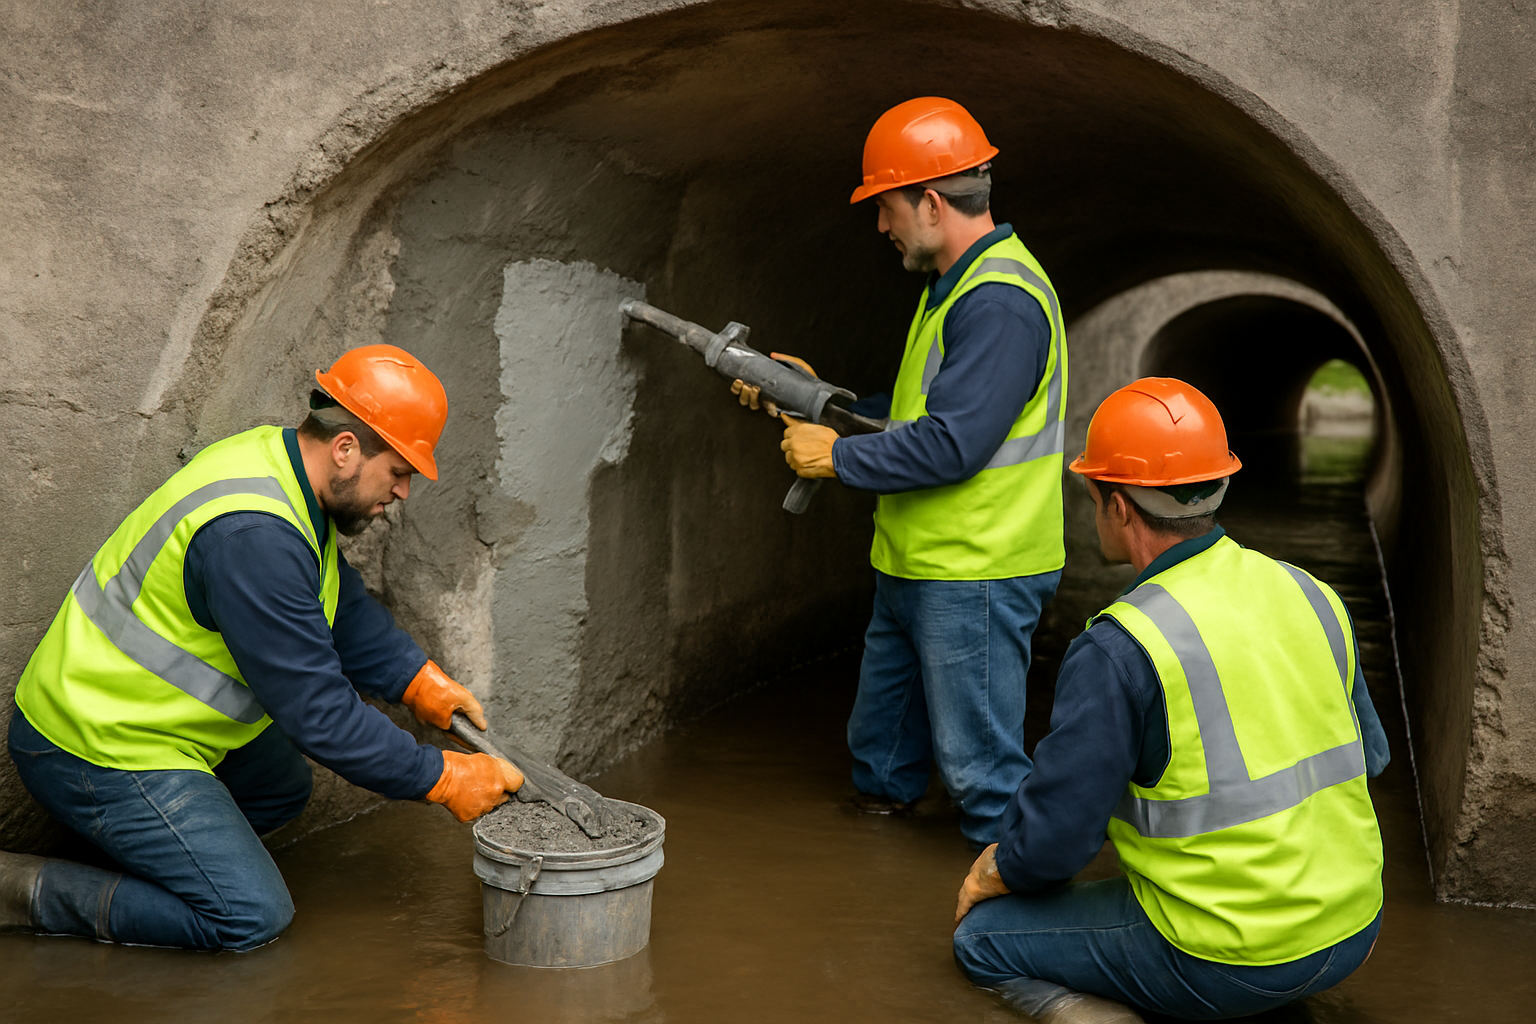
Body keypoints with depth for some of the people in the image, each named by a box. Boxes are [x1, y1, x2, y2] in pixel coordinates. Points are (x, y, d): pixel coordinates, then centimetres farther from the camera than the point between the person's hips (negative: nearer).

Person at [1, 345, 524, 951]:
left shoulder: (281, 462, 1)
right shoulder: (253, 536, -30)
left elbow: (345, 610, 15)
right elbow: (316, 709, -25)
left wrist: (420, 682, 4)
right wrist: (442, 779, -18)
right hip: (99, 750, -10)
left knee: (281, 788, 24)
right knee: (251, 917, -11)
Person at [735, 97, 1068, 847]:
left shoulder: (999, 302, -20)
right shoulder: (956, 285, 15)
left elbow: (951, 444, -26)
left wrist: (839, 457, -15)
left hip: (974, 578, -10)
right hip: (915, 569, 10)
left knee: (977, 758, 1)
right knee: (882, 743, 24)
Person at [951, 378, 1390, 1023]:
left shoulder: (1118, 650, -22)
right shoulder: (1310, 595, 0)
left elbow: (1050, 839, -17)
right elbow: (1368, 756, 14)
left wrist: (991, 873, 5)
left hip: (1227, 963, -7)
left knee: (982, 936, 9)